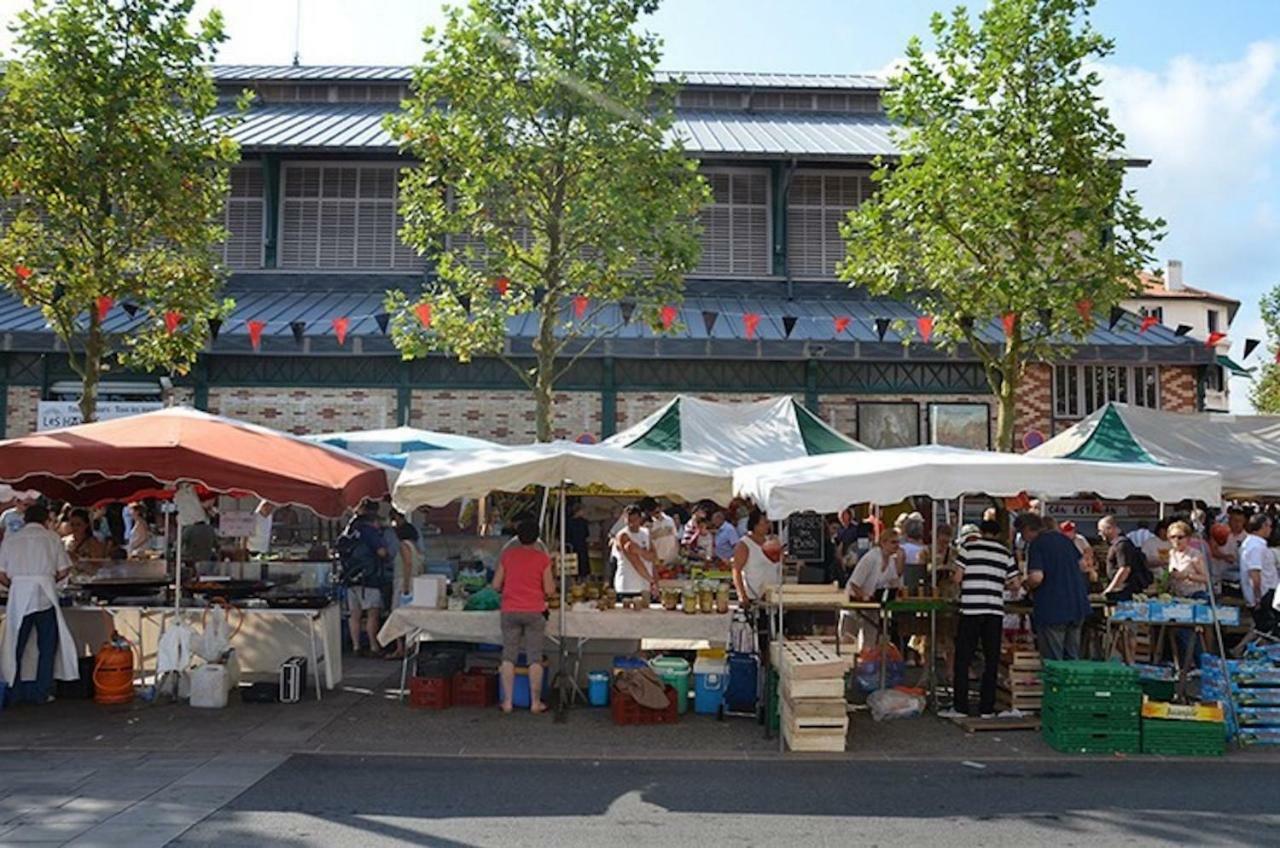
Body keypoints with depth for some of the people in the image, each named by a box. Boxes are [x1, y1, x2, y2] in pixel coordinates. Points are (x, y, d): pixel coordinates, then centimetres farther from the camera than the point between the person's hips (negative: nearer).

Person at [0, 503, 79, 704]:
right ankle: (41, 693, 4)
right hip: (44, 595, -2)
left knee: (16, 645, 12)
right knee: (47, 645, 6)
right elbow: (63, 570, 2)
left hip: (18, 594, 2)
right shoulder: (52, 537, 6)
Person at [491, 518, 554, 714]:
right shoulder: (542, 558, -5)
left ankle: (507, 702, 9)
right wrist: (553, 581, 15)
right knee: (535, 657, 5)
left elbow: (496, 585, 3)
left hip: (510, 611, 2)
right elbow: (549, 590, -5)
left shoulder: (507, 554, 0)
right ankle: (535, 702, 7)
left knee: (509, 656, 8)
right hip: (534, 612, -2)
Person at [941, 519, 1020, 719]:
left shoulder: (969, 547, 2)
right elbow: (1014, 582, 8)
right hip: (995, 610, 2)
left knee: (963, 659, 3)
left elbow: (957, 578, -3)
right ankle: (987, 708, 10)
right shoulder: (1006, 553, 9)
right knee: (991, 660, 9)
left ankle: (960, 706, 3)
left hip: (970, 609, -2)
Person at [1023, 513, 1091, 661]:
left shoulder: (1036, 544, -12)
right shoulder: (1063, 538, 11)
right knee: (1073, 658, 15)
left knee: (1053, 661, 1)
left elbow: (1037, 577, -24)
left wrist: (1027, 585, -4)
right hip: (1077, 606, 7)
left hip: (1052, 610, -7)